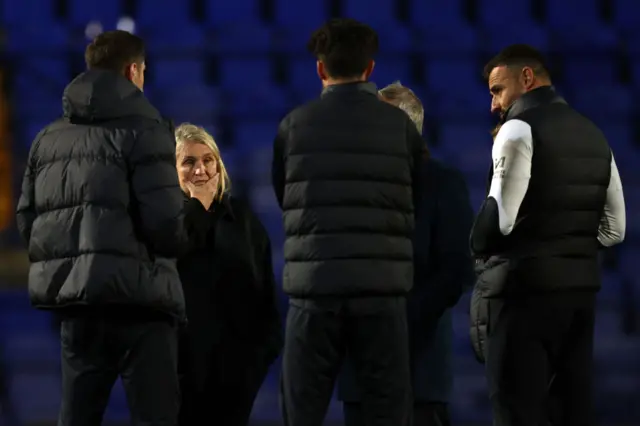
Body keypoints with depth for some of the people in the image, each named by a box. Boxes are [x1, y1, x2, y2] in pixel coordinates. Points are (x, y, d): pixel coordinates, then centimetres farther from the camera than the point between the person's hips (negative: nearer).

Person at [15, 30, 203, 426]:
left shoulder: (49, 137, 14)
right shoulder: (141, 130, -6)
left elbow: (27, 222, 12)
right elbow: (166, 226, -15)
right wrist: (197, 210, 7)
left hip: (75, 302, 6)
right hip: (136, 297, -6)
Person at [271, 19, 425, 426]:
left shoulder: (295, 125, 5)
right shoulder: (400, 125, 5)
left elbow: (283, 198, 13)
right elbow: (420, 204, 10)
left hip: (314, 288, 0)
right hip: (381, 290, 0)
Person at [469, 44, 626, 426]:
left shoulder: (520, 129, -8)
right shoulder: (593, 135, 16)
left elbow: (500, 218, -15)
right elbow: (613, 229, 17)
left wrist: (478, 251, 3)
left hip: (525, 289, -8)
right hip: (581, 288, 8)